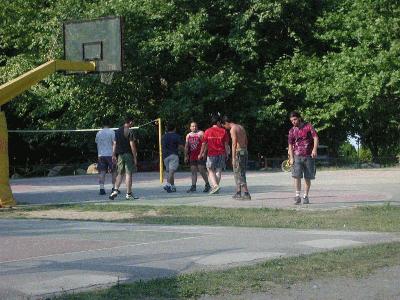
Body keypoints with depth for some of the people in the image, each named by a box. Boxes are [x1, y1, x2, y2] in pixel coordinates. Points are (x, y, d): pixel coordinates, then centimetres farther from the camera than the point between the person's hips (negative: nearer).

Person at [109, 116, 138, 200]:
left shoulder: (118, 131, 11)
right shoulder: (130, 131, -9)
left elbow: (114, 144, 10)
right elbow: (132, 145, -12)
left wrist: (114, 155, 14)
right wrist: (135, 157, -9)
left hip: (120, 155, 6)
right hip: (128, 154, -6)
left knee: (120, 173, 12)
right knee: (128, 174, -2)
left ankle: (116, 190, -3)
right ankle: (128, 194, 1)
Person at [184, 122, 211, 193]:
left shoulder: (201, 133, -1)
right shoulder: (188, 135, 15)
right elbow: (186, 146, 17)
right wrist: (186, 156, 11)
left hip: (200, 156, -6)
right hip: (192, 156, 6)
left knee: (202, 170, -7)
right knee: (193, 171, 5)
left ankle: (207, 185, 6)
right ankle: (193, 186, 6)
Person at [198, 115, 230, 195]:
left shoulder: (208, 131, -2)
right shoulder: (223, 131, -1)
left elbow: (204, 144, 2)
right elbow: (226, 144, 0)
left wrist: (201, 154, 11)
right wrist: (227, 153, 10)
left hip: (211, 154, -1)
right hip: (221, 154, 1)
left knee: (211, 170, 5)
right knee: (218, 171, 11)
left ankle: (215, 185, -14)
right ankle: (215, 187, 13)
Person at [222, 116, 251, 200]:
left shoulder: (232, 129, -11)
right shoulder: (241, 127, 16)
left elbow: (234, 144, -18)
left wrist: (233, 158, -18)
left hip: (238, 152, -9)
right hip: (245, 151, 9)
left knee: (239, 174, -6)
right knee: (241, 174, 15)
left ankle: (246, 194, -11)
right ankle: (238, 193, 20)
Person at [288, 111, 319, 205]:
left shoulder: (308, 126, 2)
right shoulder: (292, 131, 10)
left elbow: (315, 138, -5)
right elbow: (290, 145, 10)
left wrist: (314, 149, -20)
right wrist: (291, 158, 0)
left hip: (309, 156, -1)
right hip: (297, 156, 1)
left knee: (308, 177, 3)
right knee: (297, 176, -12)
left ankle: (305, 196, 12)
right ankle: (297, 196, -8)